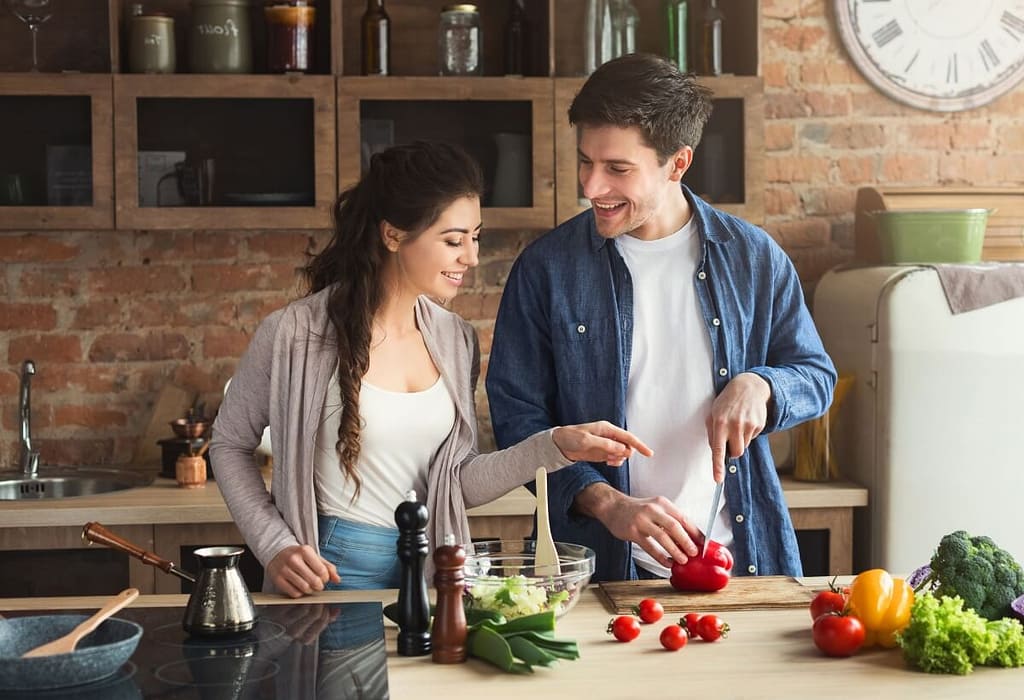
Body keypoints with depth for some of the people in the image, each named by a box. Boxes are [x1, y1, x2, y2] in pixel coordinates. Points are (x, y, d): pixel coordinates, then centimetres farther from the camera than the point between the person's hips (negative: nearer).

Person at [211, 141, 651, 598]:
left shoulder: (456, 341, 3)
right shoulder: (295, 336, -13)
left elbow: (459, 485, 3)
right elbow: (229, 444, 0)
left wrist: (557, 446, -7)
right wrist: (274, 546, -10)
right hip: (331, 573, -4)